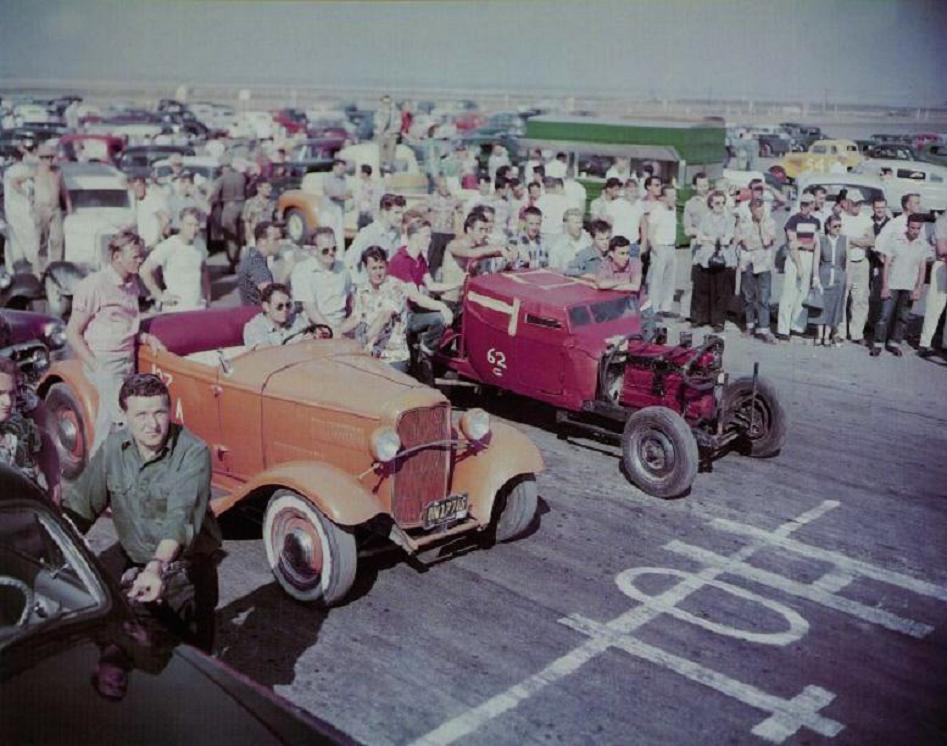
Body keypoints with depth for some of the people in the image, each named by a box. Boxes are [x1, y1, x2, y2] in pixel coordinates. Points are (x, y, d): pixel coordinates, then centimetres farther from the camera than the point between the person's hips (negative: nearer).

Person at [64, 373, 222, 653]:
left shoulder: (193, 452, -20)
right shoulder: (113, 448, -3)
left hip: (188, 575, -4)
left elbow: (181, 517, -31)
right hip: (136, 572, 5)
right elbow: (79, 504, 0)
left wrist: (157, 567, -45)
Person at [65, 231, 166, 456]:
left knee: (107, 420, 13)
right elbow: (73, 332, -10)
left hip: (128, 361, 7)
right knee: (126, 420, -15)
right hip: (104, 363, -7)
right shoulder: (94, 285, -13)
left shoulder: (132, 283, 9)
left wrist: (145, 337, 2)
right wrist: (96, 367, -15)